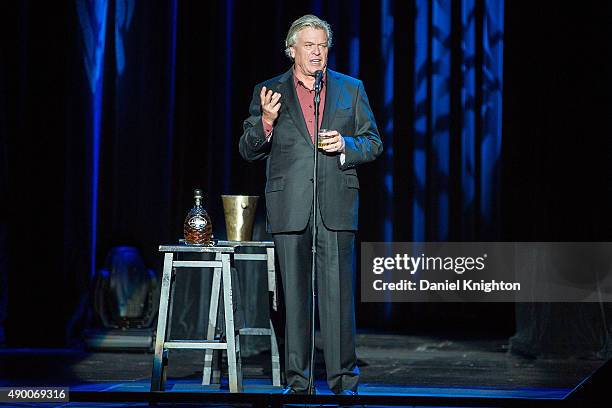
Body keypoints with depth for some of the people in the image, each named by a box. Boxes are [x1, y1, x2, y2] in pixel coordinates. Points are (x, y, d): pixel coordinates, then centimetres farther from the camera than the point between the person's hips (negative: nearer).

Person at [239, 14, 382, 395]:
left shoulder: (351, 89, 12)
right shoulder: (269, 92, 10)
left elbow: (374, 143, 13)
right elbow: (248, 150, 7)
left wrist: (345, 145, -8)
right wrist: (266, 120, -12)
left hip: (336, 205, 0)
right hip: (290, 207, 0)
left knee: (338, 293, -5)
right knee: (294, 295, 3)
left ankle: (344, 380, 0)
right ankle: (298, 381, 8)